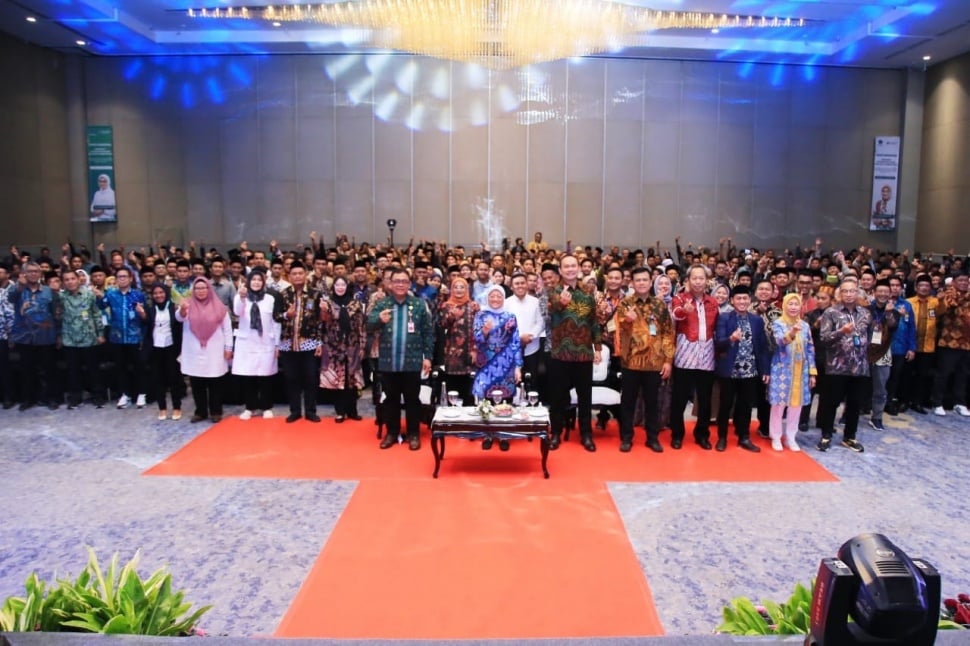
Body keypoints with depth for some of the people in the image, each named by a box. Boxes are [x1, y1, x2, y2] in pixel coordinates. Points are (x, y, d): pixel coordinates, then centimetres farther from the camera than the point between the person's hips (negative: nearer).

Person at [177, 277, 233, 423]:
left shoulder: (218, 306, 1)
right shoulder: (188, 305, 2)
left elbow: (227, 328, 5)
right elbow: (179, 318, -17)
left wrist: (228, 347, 2)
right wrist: (182, 309, -40)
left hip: (214, 352, -1)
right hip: (194, 353, 1)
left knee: (215, 384, 4)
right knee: (196, 384, 8)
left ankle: (216, 411, 15)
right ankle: (200, 411, 19)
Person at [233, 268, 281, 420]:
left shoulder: (270, 298, 3)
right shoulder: (240, 296, 2)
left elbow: (275, 322, 5)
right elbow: (237, 312, -19)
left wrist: (277, 344, 3)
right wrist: (242, 297, -38)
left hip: (266, 343, 0)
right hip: (246, 343, 0)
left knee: (265, 377, 2)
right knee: (247, 377, 3)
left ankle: (267, 407, 13)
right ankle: (250, 407, 15)